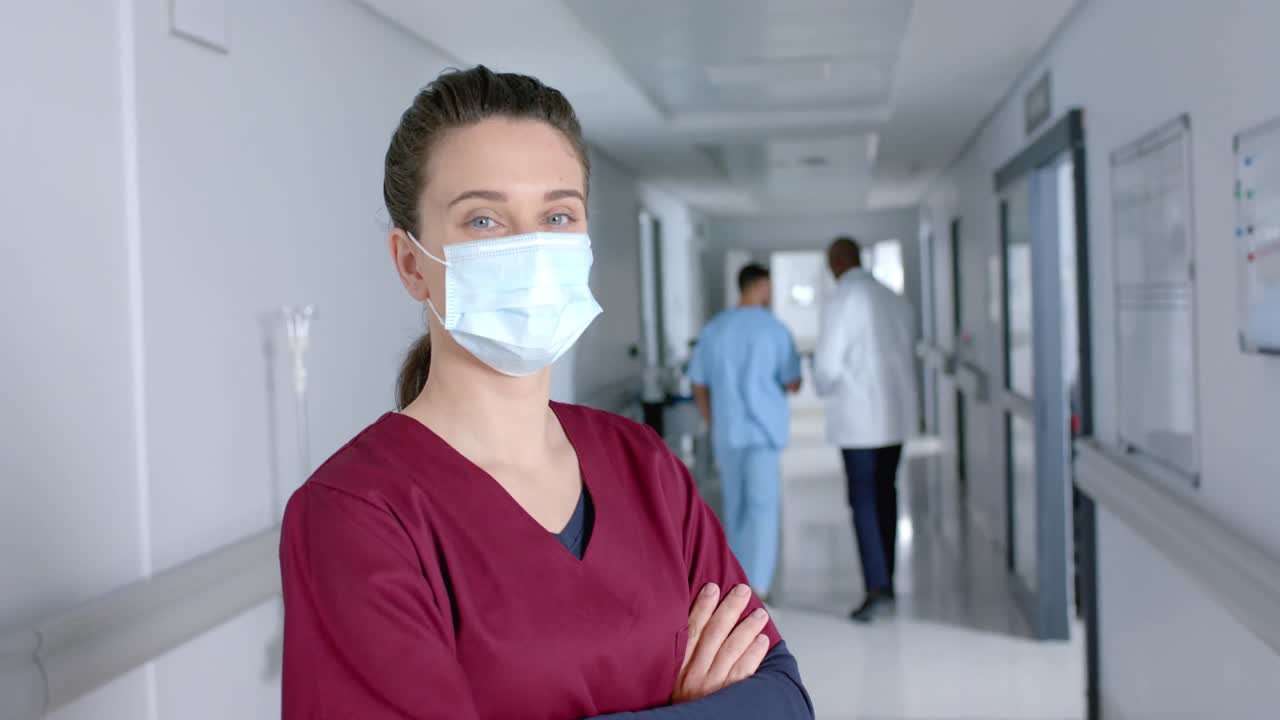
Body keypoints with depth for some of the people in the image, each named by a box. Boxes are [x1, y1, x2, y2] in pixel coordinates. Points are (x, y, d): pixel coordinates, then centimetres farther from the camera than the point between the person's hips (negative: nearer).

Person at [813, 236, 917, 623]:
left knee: (863, 498, -4)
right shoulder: (896, 300, 8)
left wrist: (826, 390, 8)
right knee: (885, 492, 16)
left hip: (857, 417, -6)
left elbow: (827, 364, -12)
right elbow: (907, 356, 11)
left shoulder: (839, 302, -12)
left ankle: (876, 586, -11)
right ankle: (886, 578, 24)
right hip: (896, 413, 6)